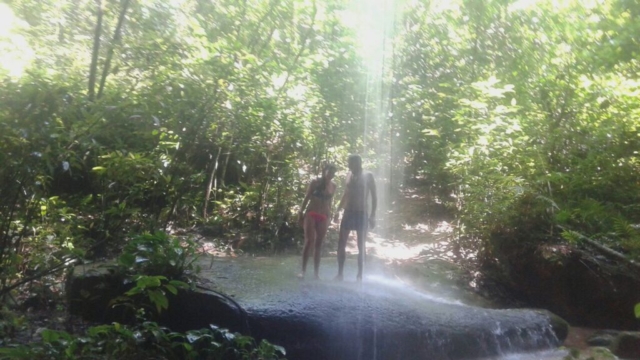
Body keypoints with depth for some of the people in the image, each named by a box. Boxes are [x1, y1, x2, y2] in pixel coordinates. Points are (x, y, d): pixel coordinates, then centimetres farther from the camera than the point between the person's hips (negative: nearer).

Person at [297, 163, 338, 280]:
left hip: (323, 217, 4)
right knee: (309, 241, -11)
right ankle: (303, 270, -5)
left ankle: (316, 272, 8)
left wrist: (328, 217, 12)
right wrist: (301, 213, -3)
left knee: (319, 244, 4)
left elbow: (330, 202, 14)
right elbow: (307, 198, -1)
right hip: (311, 215, -3)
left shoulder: (333, 186, 8)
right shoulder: (315, 182, -3)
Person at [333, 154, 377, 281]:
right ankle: (340, 274, 10)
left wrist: (373, 215, -12)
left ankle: (360, 275, 8)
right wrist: (338, 210, 11)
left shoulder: (368, 176, -3)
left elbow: (374, 196, -4)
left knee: (361, 246, 1)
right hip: (348, 213, 4)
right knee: (341, 244, 1)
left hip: (361, 214, -4)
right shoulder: (349, 175, 10)